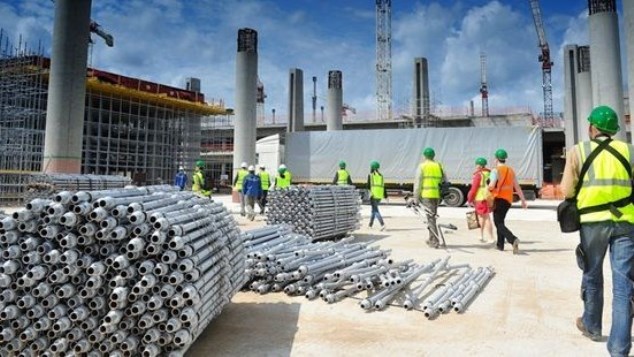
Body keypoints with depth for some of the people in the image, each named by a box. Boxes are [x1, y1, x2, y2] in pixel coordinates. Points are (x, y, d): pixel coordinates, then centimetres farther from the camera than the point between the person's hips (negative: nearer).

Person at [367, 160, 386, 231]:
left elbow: (368, 185, -7)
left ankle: (382, 224, -24)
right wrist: (385, 196, 8)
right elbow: (383, 186, 8)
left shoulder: (370, 175, -2)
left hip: (373, 195, -6)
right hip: (380, 195, 6)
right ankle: (370, 224, 28)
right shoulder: (381, 175, 12)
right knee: (374, 209, 19)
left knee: (376, 210, -7)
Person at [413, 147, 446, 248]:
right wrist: (442, 194, 16)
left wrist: (416, 198, -4)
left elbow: (417, 183, -6)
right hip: (437, 195, 5)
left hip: (426, 195, -5)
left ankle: (435, 241, -6)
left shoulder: (422, 166, -2)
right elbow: (444, 181, 11)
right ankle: (431, 239, 26)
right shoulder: (439, 166, 13)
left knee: (430, 217, -4)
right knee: (432, 217, 17)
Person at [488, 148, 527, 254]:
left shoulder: (496, 170, -9)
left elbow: (491, 186, -19)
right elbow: (517, 187, 10)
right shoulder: (511, 170, 11)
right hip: (508, 199, 7)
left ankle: (513, 239, -28)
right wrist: (523, 200, 13)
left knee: (499, 223, -6)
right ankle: (500, 245, 23)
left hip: (498, 199, -7)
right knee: (500, 221, 20)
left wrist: (488, 188, 3)